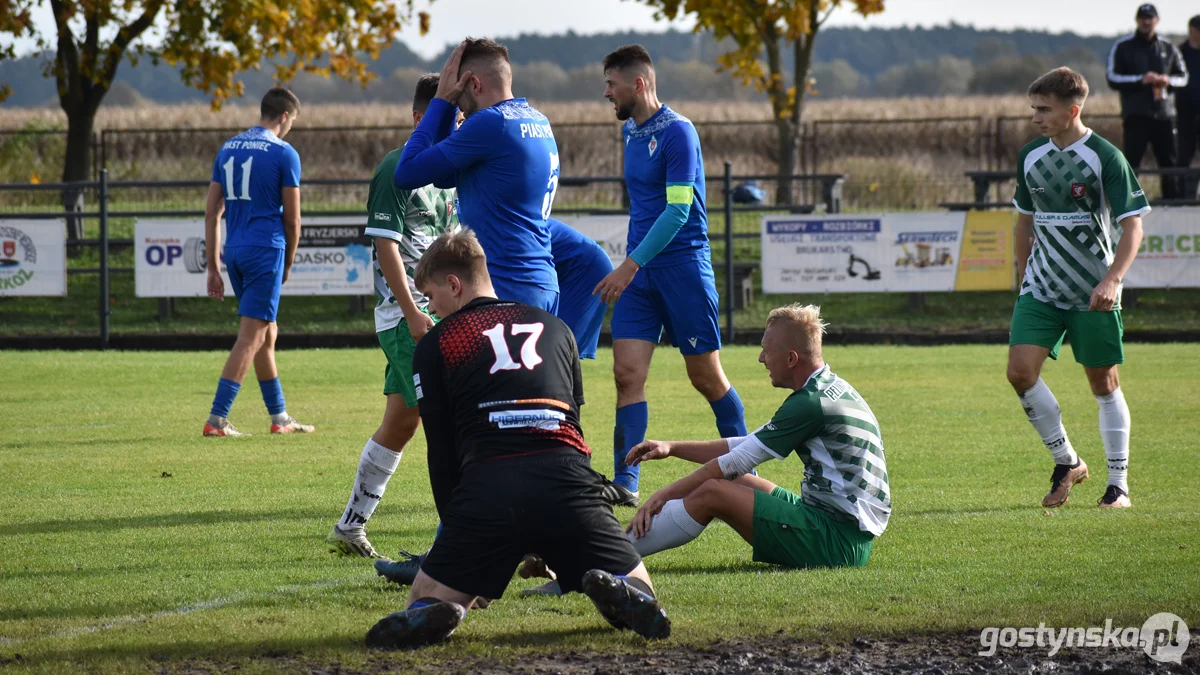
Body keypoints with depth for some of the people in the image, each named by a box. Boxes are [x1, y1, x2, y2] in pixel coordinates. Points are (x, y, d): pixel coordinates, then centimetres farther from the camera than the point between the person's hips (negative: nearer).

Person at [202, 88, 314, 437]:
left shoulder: (228, 149, 12)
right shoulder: (283, 153, -6)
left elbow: (211, 213, 11)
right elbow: (292, 219, -5)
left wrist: (213, 268, 13)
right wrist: (287, 265, 10)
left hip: (234, 251, 7)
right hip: (266, 250, -7)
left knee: (267, 333, 17)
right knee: (251, 337, -6)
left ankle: (280, 417, 23)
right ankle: (216, 419, -12)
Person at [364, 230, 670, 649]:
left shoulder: (435, 344, 15)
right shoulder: (555, 328, 26)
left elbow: (442, 452, 14)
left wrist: (457, 527, 24)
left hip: (487, 486, -2)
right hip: (568, 480, 2)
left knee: (427, 599, 12)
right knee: (638, 593, 14)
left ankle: (435, 616, -25)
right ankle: (620, 596, -24)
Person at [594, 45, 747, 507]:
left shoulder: (677, 132, -13)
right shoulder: (629, 131, 13)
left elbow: (677, 211, -19)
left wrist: (630, 266, -22)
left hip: (683, 266, -7)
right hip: (639, 272, 7)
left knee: (706, 376, 3)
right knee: (628, 373, -7)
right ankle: (625, 483, -11)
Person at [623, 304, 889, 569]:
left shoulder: (811, 403, -16)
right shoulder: (830, 390, 15)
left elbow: (737, 461, -12)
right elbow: (746, 447, 21)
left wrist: (665, 495, -5)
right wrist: (672, 448, 18)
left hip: (837, 542, -10)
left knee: (711, 493, -12)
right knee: (732, 481, 15)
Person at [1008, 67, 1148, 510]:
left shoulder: (1105, 158, -11)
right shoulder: (1031, 156, 5)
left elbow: (1132, 225, -13)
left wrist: (1112, 279, -25)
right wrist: (1023, 276, 18)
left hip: (1094, 293, -4)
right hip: (1041, 287, 4)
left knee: (1104, 382, 3)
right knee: (1020, 372, -11)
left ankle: (1118, 483, 14)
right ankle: (1066, 462, 7)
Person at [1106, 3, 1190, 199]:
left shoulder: (1168, 47, 14)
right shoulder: (1122, 47, 4)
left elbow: (1183, 76, 17)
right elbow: (1113, 79, -2)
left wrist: (1168, 80, -7)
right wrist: (1141, 80, -16)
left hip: (1164, 114, 3)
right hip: (1136, 116, -3)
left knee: (1169, 160, 6)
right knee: (1132, 161, -8)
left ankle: (1172, 198, 13)